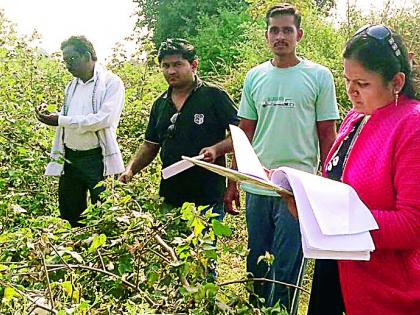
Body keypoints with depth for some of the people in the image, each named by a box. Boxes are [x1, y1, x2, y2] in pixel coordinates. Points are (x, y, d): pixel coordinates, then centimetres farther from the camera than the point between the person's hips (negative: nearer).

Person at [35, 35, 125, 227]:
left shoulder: (111, 83, -8)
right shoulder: (72, 86, 15)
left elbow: (104, 119, -21)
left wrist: (61, 120, -19)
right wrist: (50, 116, 0)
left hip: (97, 159, -7)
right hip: (70, 158, 7)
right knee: (68, 215, 15)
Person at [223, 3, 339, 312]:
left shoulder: (319, 76, -1)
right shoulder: (254, 77, 8)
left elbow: (327, 135, 0)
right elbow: (245, 134, 11)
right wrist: (233, 183, 8)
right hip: (257, 186, 4)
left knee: (286, 270, 3)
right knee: (256, 265, 15)